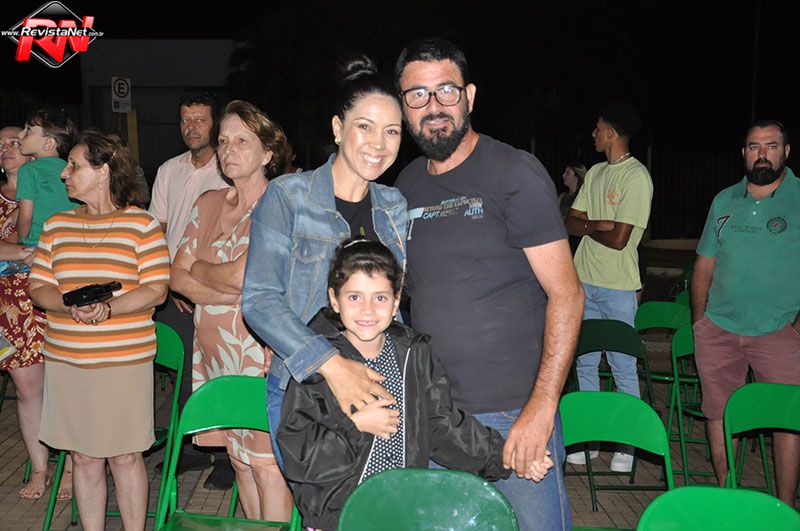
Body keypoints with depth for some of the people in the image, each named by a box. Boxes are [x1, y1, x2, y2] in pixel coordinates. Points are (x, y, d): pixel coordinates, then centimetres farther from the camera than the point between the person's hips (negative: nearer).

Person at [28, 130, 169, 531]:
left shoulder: (141, 224, -1)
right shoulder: (56, 226, 12)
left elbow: (156, 290, -6)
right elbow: (38, 287, 9)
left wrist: (108, 309, -21)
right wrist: (70, 305, -13)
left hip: (124, 358, -4)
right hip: (65, 359, 4)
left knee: (125, 455, 4)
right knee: (84, 456, 10)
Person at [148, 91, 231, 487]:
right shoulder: (169, 171, 12)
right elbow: (157, 231, 13)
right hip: (175, 292, 5)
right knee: (184, 372, 11)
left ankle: (226, 455, 12)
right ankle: (191, 448, 25)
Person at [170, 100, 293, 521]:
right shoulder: (208, 204, 10)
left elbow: (242, 275, -19)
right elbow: (177, 277, 4)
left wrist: (198, 269, -2)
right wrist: (235, 293, -11)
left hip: (263, 350, -6)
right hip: (214, 350, 6)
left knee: (268, 468, -3)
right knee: (239, 462, 16)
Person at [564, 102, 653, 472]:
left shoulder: (637, 177, -11)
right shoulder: (596, 173, 13)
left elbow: (618, 239, -17)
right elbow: (570, 222, 9)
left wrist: (586, 226, -1)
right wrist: (595, 225, -10)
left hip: (617, 288, -7)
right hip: (584, 282, 8)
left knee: (623, 367, 1)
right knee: (584, 363, 12)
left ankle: (627, 442, 14)